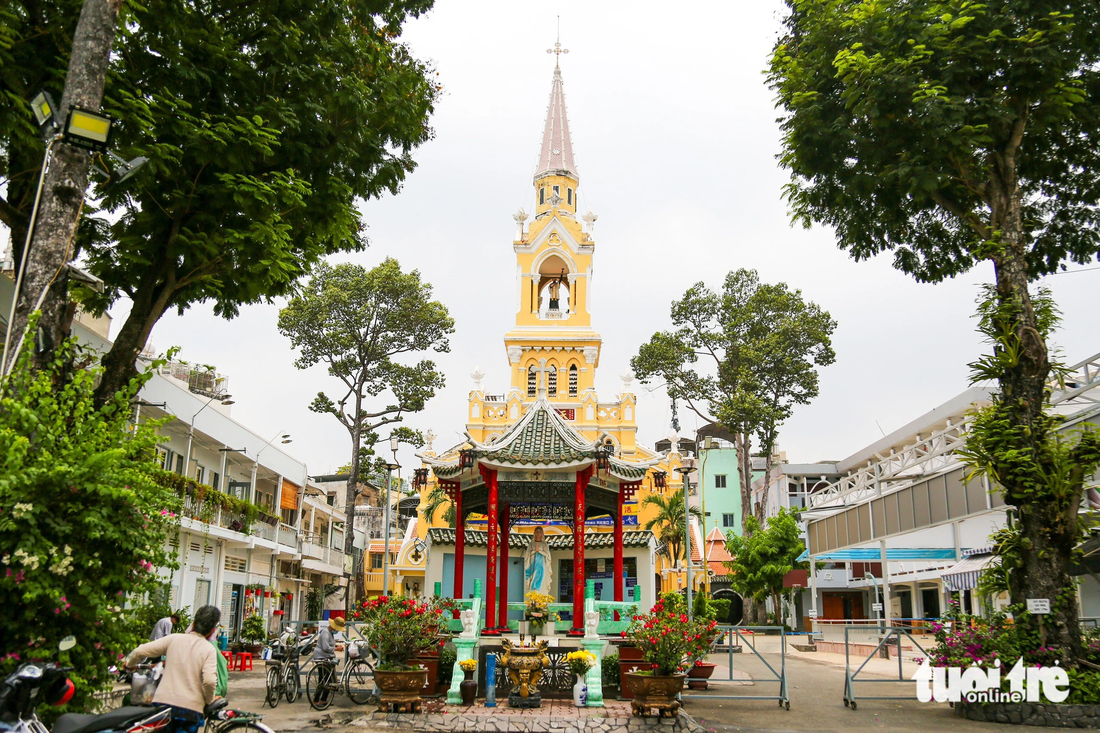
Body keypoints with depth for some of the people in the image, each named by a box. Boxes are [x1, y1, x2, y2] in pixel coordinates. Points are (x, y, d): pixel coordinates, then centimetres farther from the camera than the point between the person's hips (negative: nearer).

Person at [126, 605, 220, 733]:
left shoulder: (173, 639, 3)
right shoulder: (209, 649, -5)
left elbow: (140, 651, 1)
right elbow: (209, 681, -17)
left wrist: (130, 664, 23)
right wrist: (209, 701, 2)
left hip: (162, 702, 3)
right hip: (191, 708, -3)